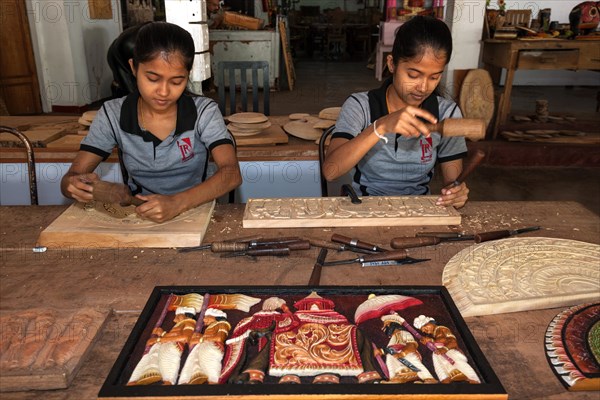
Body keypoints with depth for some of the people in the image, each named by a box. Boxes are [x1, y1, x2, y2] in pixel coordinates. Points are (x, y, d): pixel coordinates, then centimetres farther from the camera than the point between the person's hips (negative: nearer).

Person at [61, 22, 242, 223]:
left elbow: (232, 173, -20)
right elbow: (70, 177, -2)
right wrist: (76, 185, -27)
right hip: (136, 216, 2)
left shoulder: (204, 112, -8)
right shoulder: (112, 114, -3)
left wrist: (179, 202, -36)